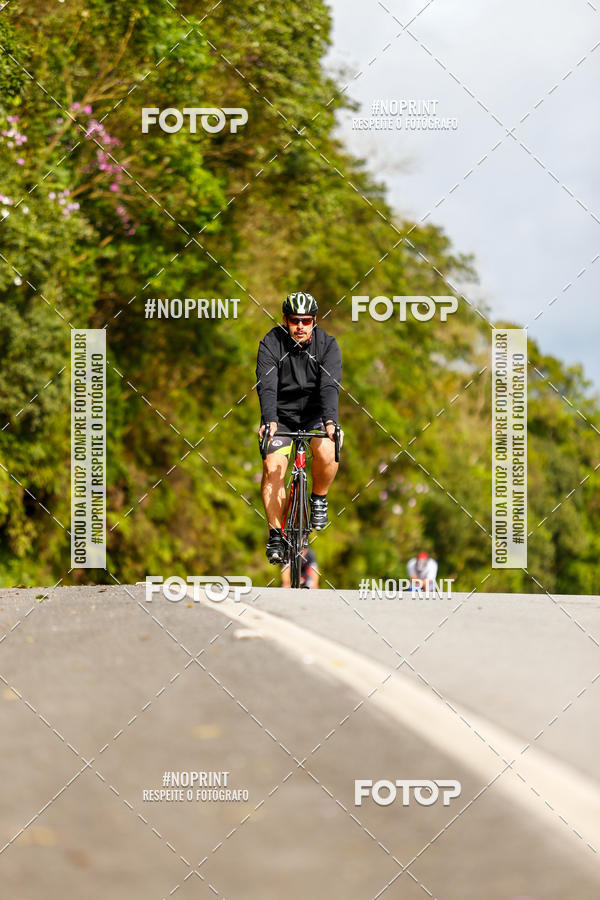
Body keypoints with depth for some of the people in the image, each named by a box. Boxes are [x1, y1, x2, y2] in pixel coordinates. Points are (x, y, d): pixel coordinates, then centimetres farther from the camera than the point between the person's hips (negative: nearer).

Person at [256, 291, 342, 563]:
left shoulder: (327, 344, -13)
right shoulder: (270, 344, -15)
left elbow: (330, 386, -25)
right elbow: (267, 385, -27)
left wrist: (330, 420, -42)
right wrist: (269, 420, -44)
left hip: (315, 413, 0)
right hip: (281, 413, 0)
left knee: (326, 452, -28)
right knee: (272, 467, -17)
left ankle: (319, 500, 1)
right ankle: (276, 534, -9)